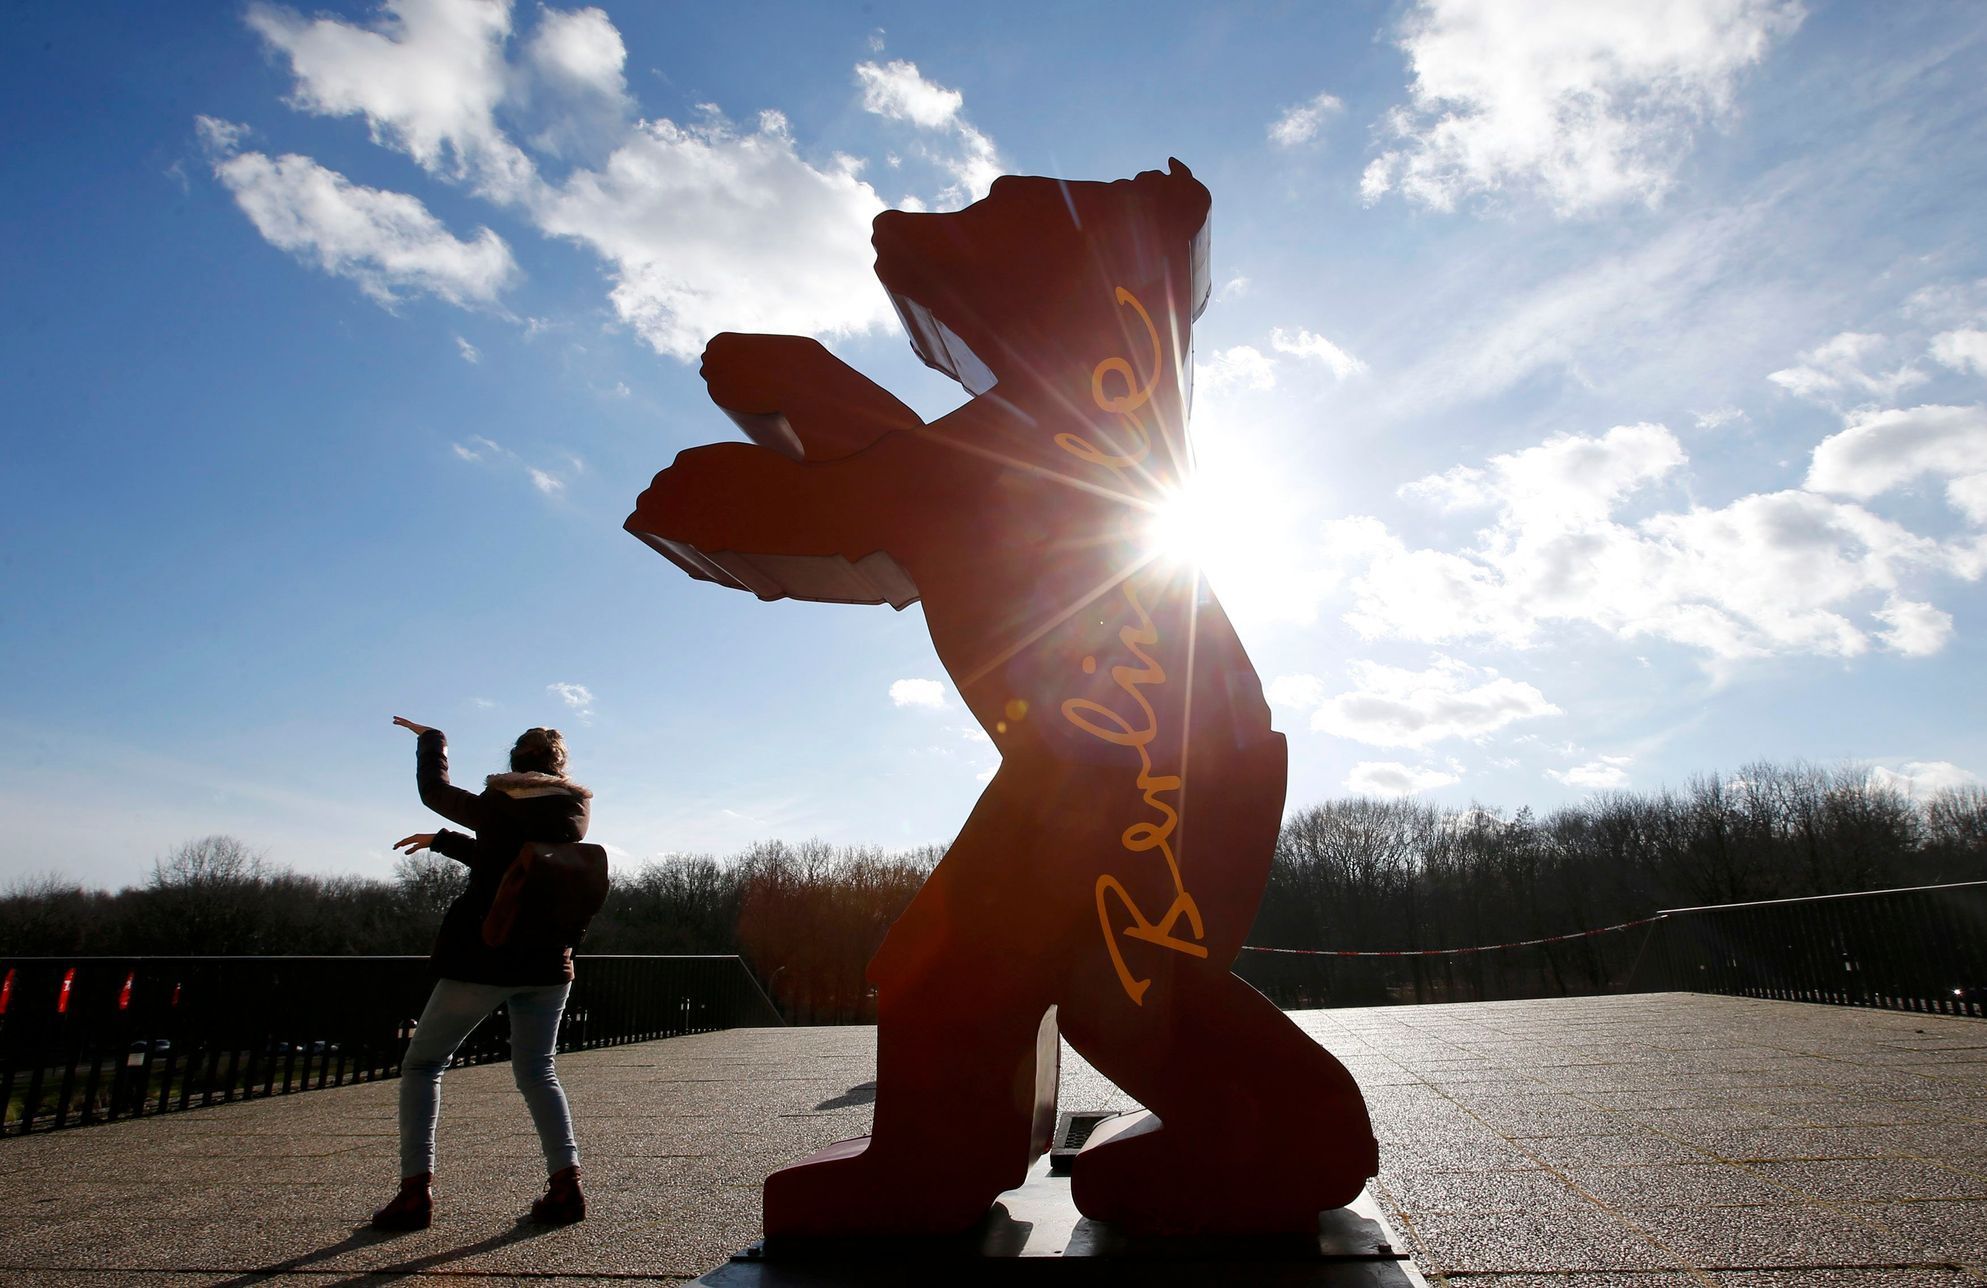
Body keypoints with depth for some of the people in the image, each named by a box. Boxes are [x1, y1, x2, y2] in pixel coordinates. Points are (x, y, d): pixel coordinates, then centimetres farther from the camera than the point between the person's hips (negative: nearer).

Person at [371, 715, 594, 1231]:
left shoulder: (497, 807, -6)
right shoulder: (575, 812, 5)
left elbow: (434, 791, 12)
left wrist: (431, 738, 28)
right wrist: (442, 841, 24)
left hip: (483, 959, -4)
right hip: (549, 960, 4)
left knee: (422, 1064, 14)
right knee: (536, 1069, 15)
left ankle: (416, 1188, 6)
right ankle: (566, 1183, 2)